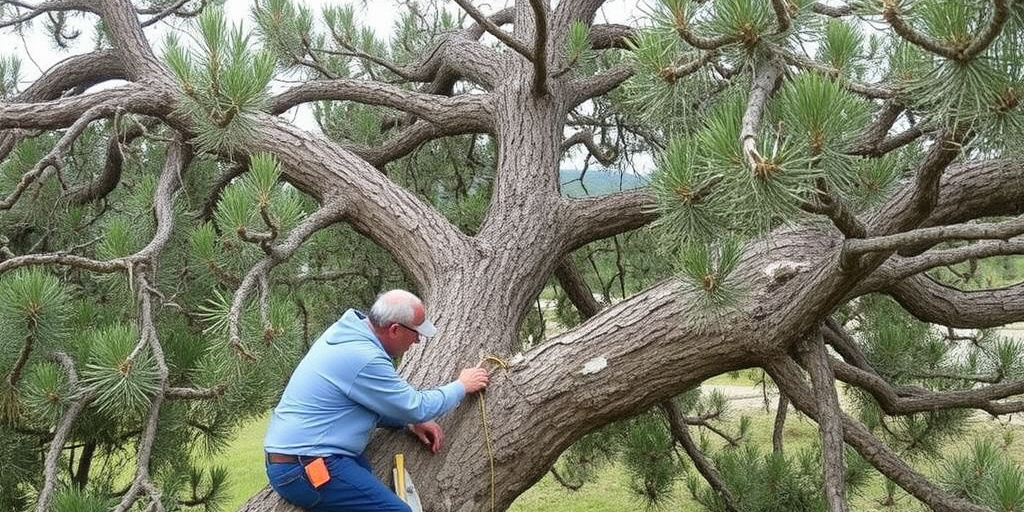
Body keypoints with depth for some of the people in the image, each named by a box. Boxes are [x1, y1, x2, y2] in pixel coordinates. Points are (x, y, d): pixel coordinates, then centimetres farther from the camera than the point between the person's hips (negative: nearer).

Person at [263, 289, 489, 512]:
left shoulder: (345, 332, 8)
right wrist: (462, 386, 5)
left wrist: (411, 422, 7)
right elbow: (417, 407, -10)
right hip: (307, 471, -10)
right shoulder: (363, 359, -21)